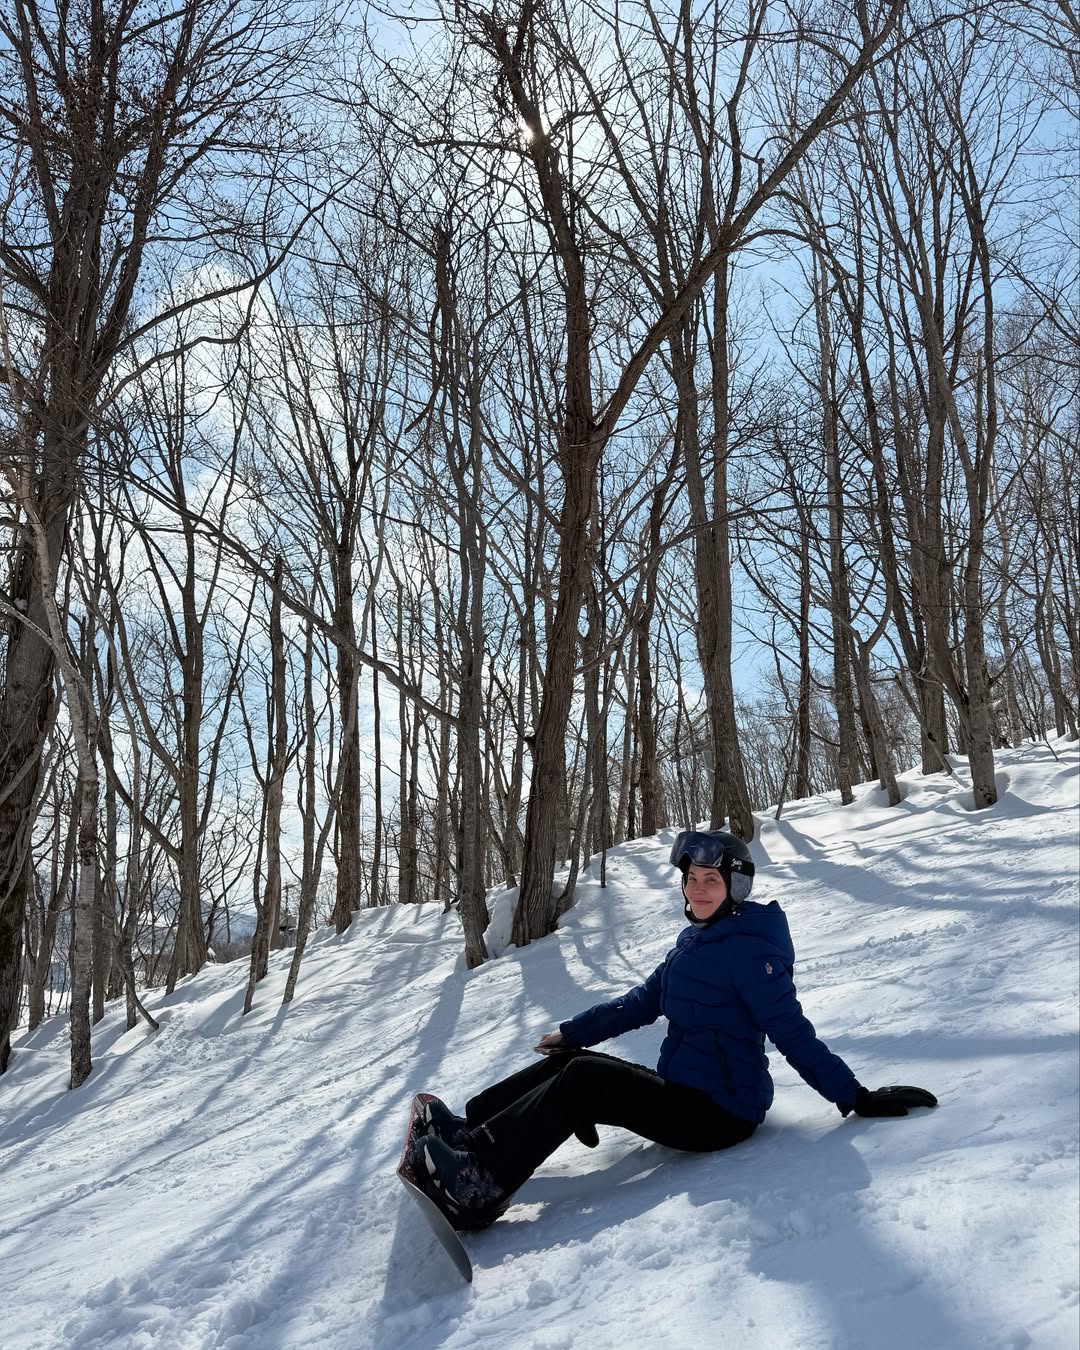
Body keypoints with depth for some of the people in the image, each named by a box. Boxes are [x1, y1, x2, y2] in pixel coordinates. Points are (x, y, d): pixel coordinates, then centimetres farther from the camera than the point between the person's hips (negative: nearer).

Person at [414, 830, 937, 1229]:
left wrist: (856, 1097, -23)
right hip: (682, 1090, 9)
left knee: (583, 1079, -20)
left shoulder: (748, 949, -17)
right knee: (570, 1060, 4)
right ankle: (468, 1128, 1)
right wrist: (573, 1032, 18)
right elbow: (642, 1002, 19)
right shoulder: (693, 942, 11)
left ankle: (479, 1183, -25)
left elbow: (793, 1033, -18)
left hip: (716, 1111, -9)